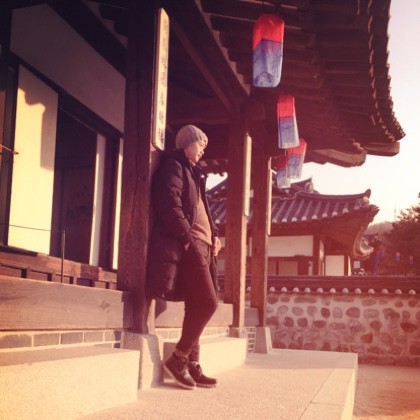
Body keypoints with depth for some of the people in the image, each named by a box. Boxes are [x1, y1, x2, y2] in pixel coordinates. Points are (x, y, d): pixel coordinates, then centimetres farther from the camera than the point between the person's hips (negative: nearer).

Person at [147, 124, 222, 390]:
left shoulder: (193, 172, 26)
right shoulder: (173, 166, -2)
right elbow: (170, 206, -15)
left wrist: (214, 234, 11)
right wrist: (188, 238, -17)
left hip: (200, 244, 9)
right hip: (187, 245, -9)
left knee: (196, 305, 8)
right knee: (208, 302, -14)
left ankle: (192, 365, 12)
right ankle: (178, 359, -6)